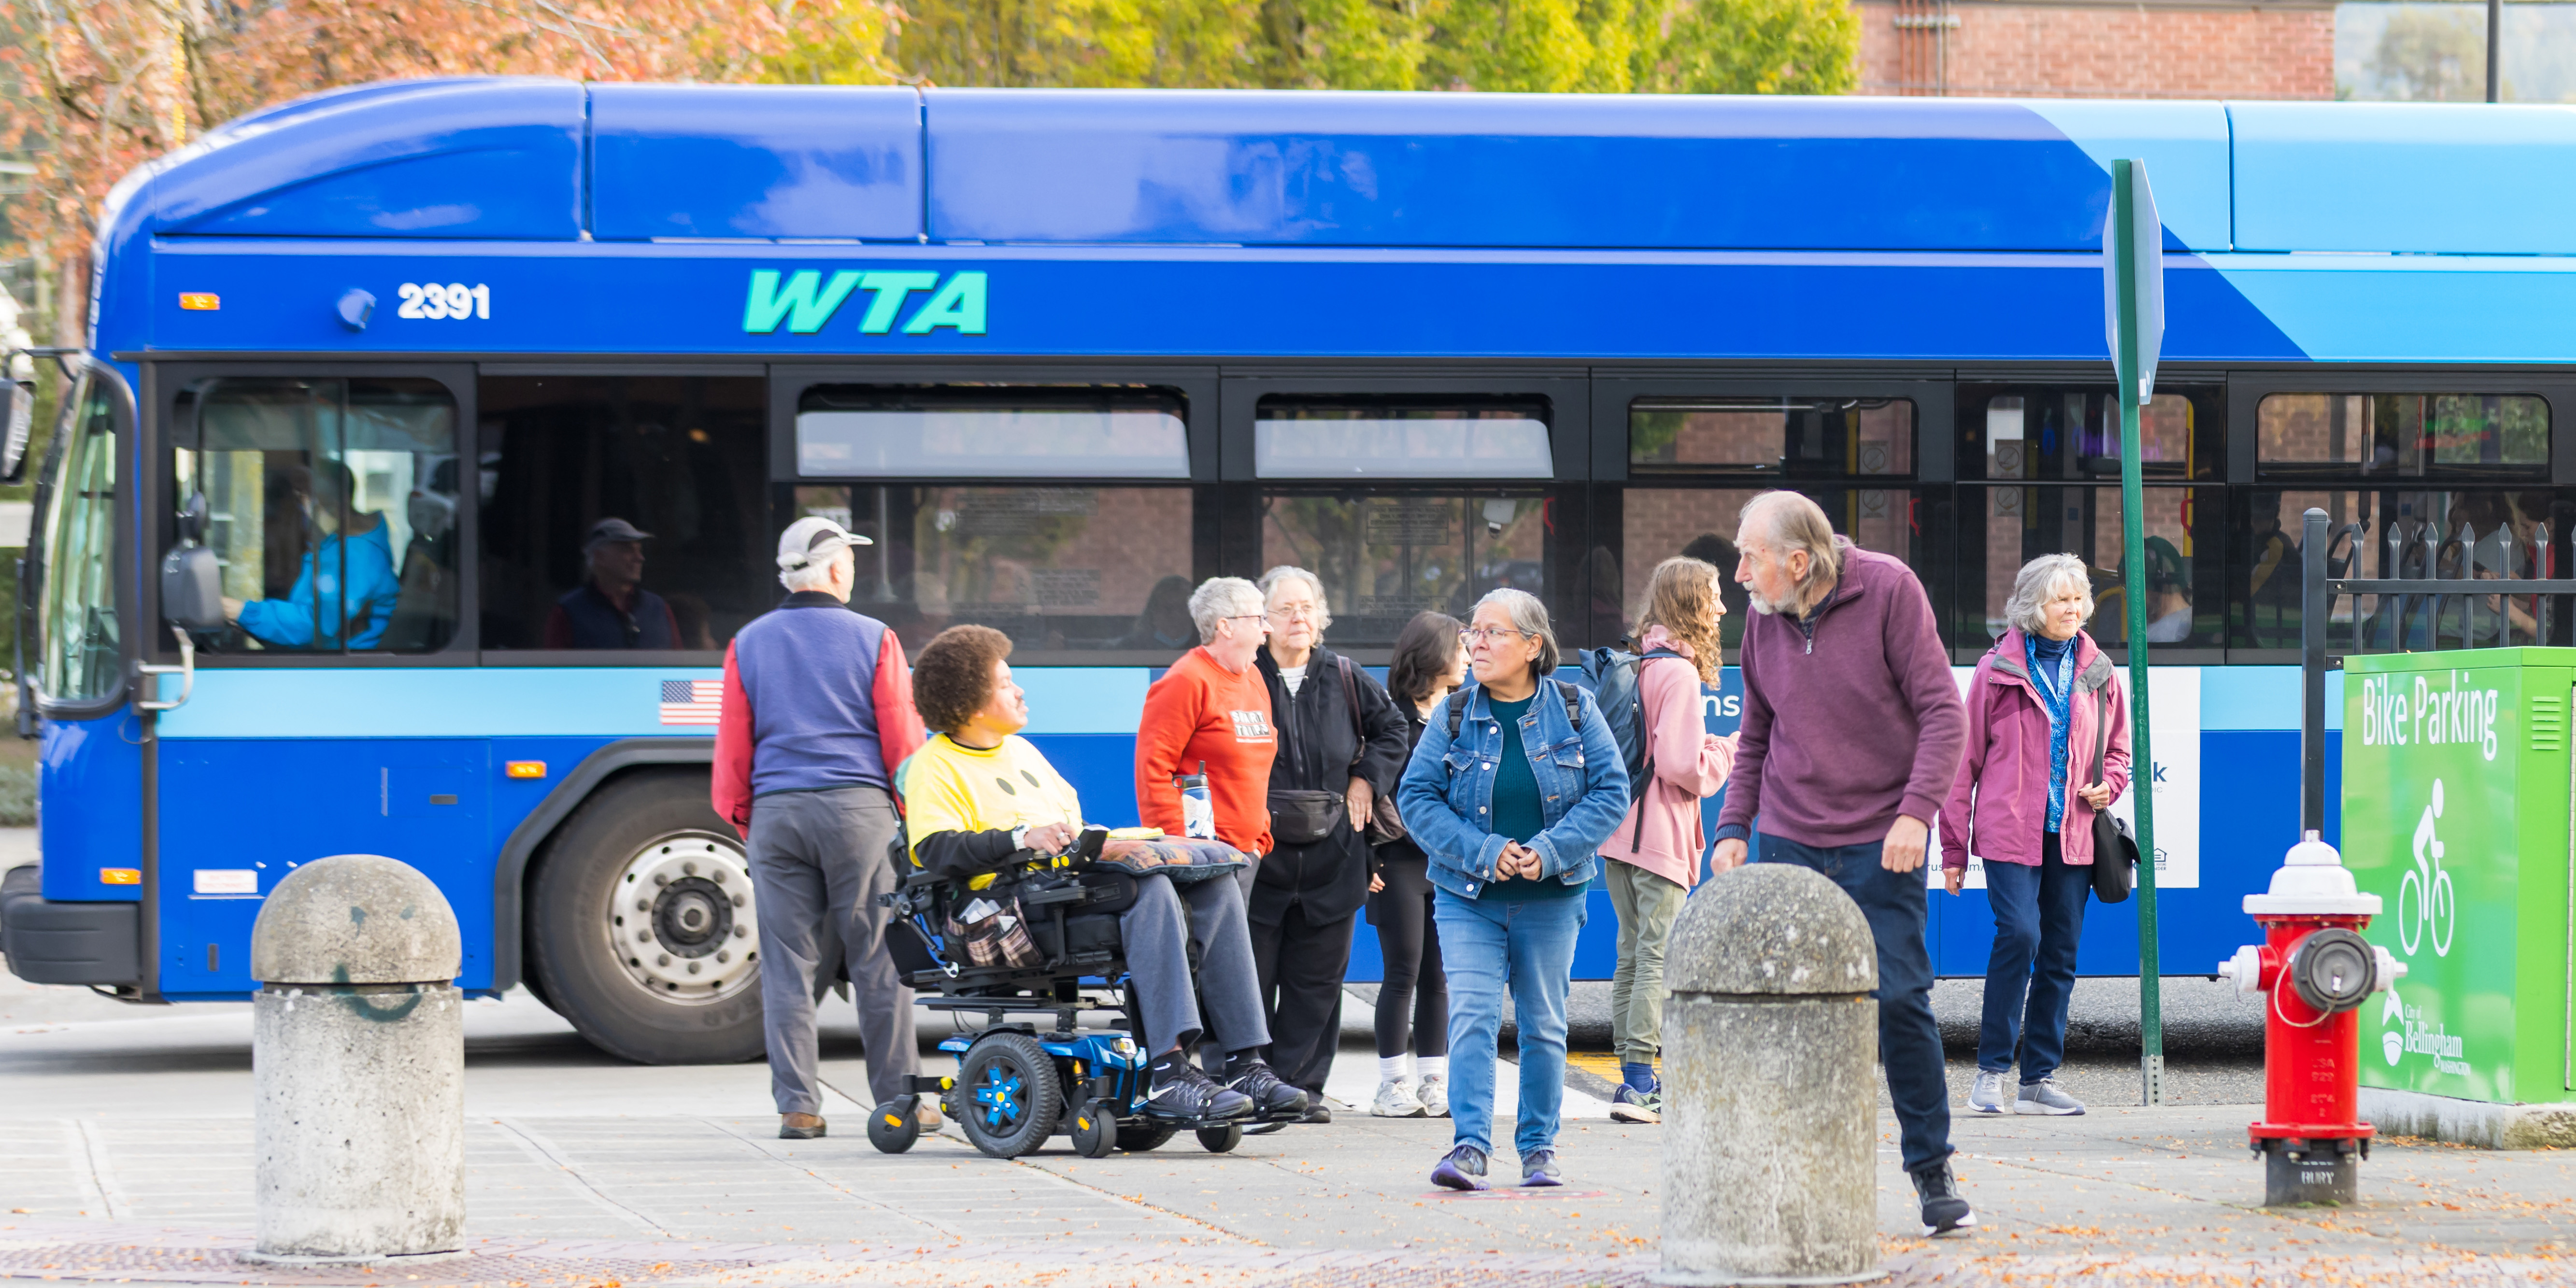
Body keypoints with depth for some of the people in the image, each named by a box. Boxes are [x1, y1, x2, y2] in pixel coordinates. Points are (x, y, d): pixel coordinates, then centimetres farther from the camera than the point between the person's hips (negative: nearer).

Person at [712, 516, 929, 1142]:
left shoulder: (749, 645, 8)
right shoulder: (872, 639, 0)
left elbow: (732, 746, 9)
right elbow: (902, 739, 1)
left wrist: (741, 817, 19)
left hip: (776, 810, 2)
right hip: (858, 808, -2)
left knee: (788, 964, 3)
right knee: (878, 960, 3)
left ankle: (798, 1107, 1)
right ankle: (898, 1099, 5)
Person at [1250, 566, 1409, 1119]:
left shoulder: (1343, 679, 9)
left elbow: (1391, 726, 24)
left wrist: (1366, 779, 11)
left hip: (1329, 856, 3)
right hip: (1259, 855, -3)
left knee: (1317, 979, 5)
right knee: (1253, 974, -3)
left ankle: (1301, 1084, 11)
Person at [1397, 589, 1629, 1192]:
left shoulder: (1574, 711, -1)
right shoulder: (1454, 716, -1)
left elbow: (1611, 792, -3)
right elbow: (1416, 797, -3)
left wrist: (1550, 851, -16)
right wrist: (1483, 851, -16)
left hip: (1550, 899, 0)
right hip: (1469, 898, 0)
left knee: (1544, 1024, 8)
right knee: (1471, 1017, -13)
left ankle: (1539, 1147, 19)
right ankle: (1469, 1144, -17)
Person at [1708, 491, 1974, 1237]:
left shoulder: (1888, 590, -8)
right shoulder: (1764, 618, 6)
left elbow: (1941, 708, -9)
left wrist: (1916, 811, -19)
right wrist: (1733, 827, 6)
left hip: (1878, 844, -4)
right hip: (1788, 843, 4)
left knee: (1900, 999, -6)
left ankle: (1932, 1170, 6)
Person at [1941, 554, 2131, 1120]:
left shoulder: (2096, 672, 11)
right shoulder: (1998, 671, -1)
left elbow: (2117, 747, 24)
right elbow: (1965, 759, 2)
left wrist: (2109, 785, 1)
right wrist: (1954, 847, 1)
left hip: (2071, 834, 5)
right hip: (2010, 831, -5)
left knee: (2061, 954, 5)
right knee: (2020, 934, -19)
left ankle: (2040, 1078, 13)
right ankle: (1991, 1069, -10)